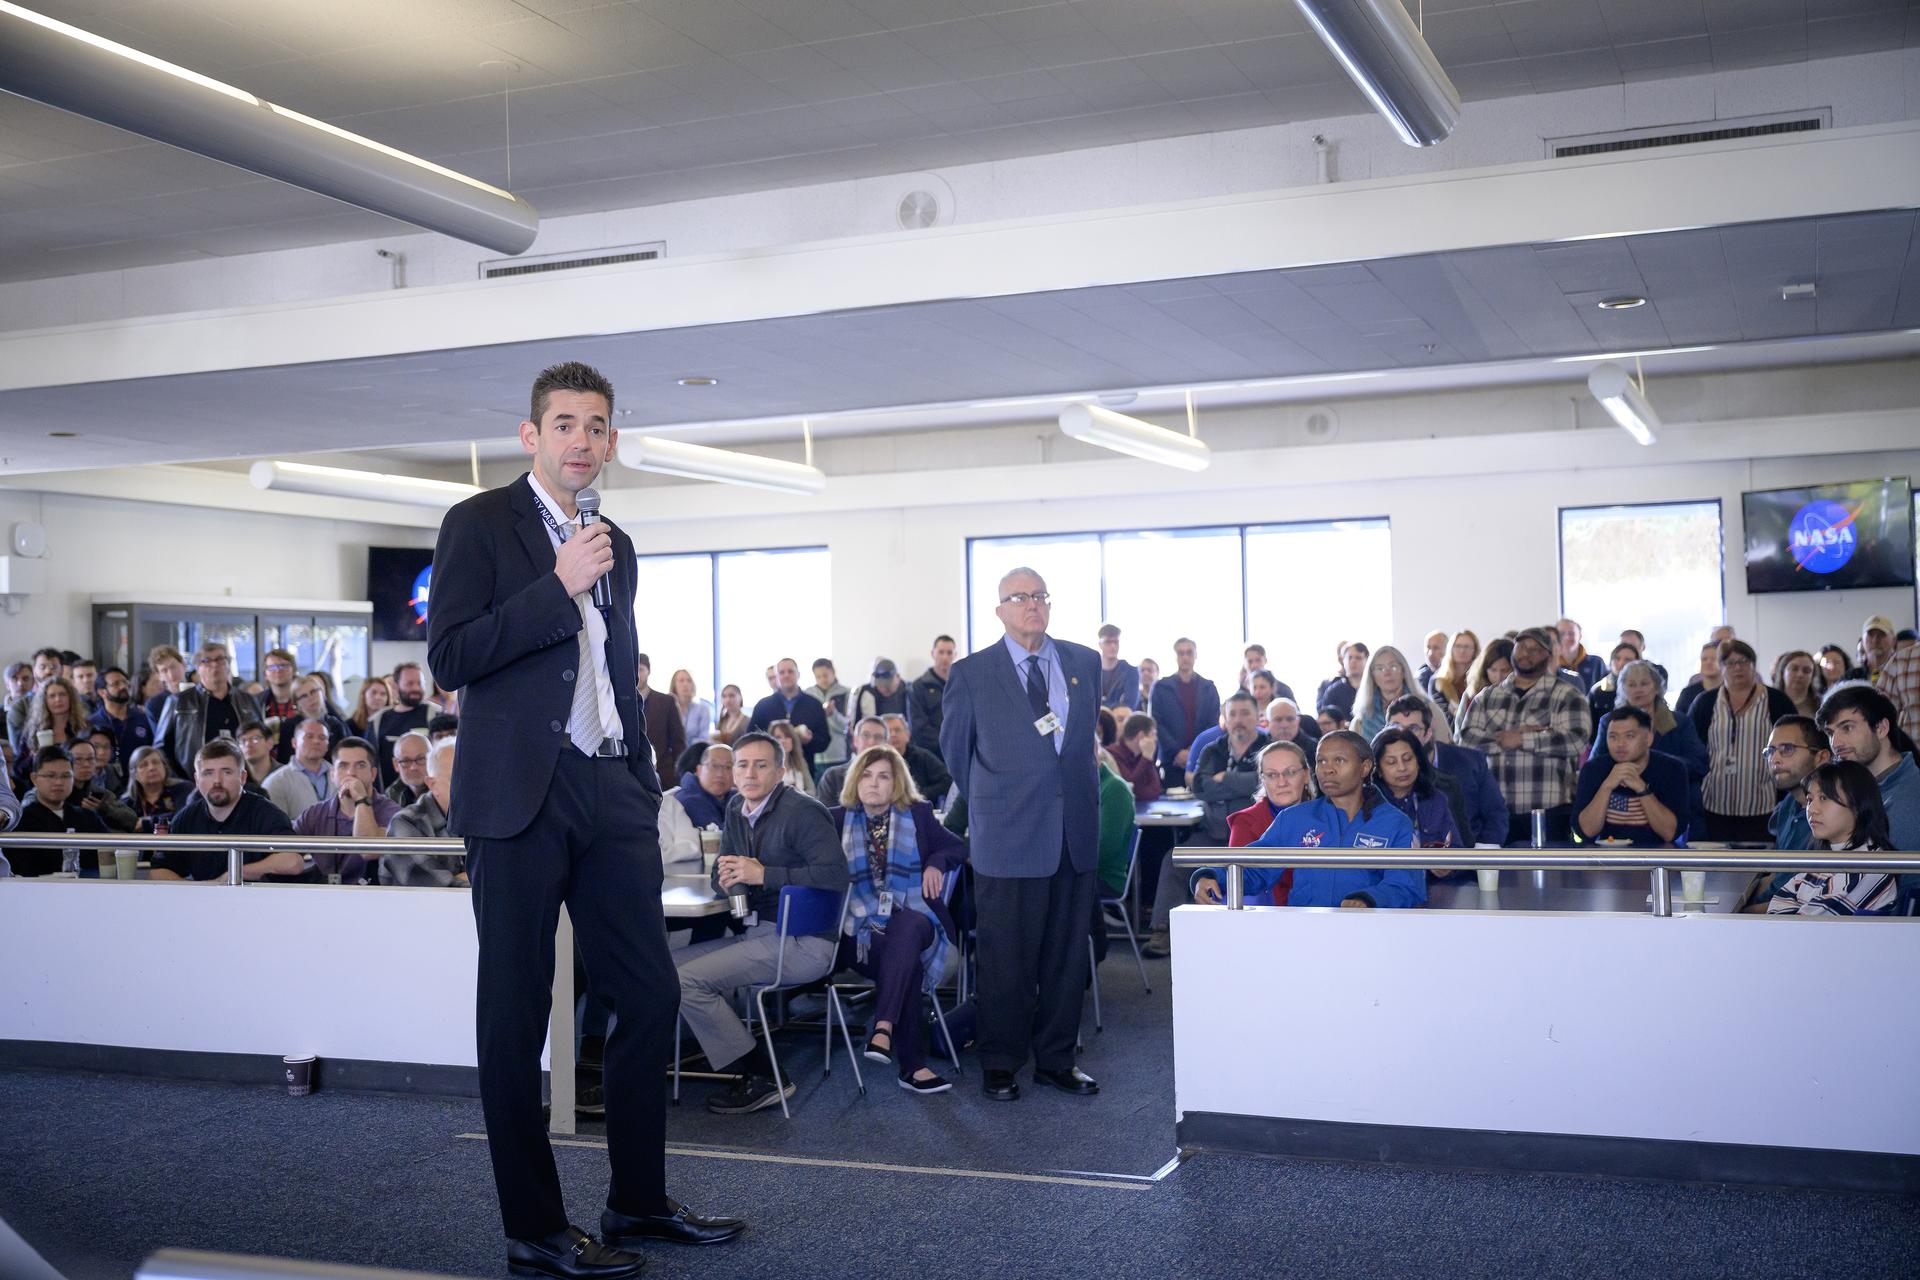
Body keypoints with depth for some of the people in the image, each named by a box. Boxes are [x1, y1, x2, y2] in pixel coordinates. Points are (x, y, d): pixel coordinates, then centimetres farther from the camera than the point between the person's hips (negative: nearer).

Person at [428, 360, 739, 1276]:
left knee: (649, 995, 6)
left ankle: (639, 1201, 20)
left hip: (610, 794, 6)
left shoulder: (615, 546, 18)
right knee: (515, 1017, 2)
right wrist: (559, 587, -15)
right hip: (520, 797, -6)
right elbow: (449, 656, -11)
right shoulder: (481, 523, -1)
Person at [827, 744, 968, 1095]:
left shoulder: (918, 815, 15)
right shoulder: (838, 819, 13)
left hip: (913, 919, 1)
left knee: (906, 927, -39)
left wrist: (936, 863, 0)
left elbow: (958, 846, 19)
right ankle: (912, 1064, -33)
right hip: (860, 926, -1)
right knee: (906, 962, -34)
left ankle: (884, 1028, -45)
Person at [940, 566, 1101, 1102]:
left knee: (1067, 953, 9)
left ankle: (1056, 1059, 21)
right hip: (1008, 836, -3)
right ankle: (999, 1063, 16)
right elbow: (954, 746, 9)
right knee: (1006, 957, 3)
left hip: (1075, 831, 4)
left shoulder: (1085, 663, 8)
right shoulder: (972, 672, -2)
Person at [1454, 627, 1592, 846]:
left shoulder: (1567, 696, 4)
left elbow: (1575, 741, -12)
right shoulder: (1488, 696, 15)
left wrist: (1519, 740, -8)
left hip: (1548, 810, -3)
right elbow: (1467, 739, 2)